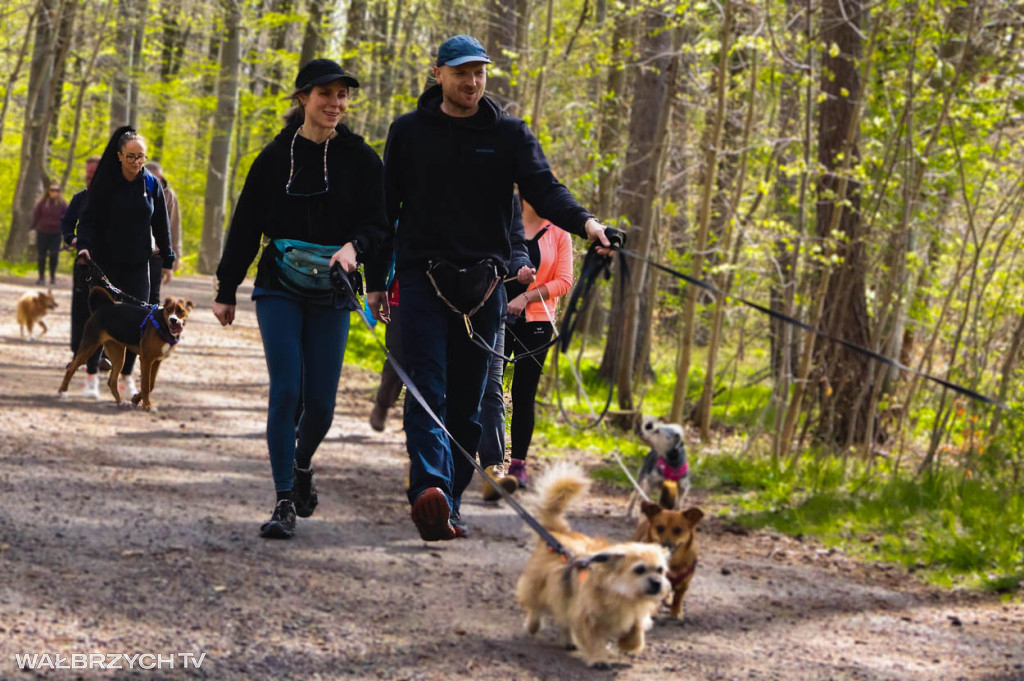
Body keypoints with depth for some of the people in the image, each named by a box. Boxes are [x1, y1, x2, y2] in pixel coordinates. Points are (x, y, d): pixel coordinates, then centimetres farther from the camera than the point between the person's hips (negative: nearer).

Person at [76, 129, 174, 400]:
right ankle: (91, 374, 11)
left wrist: (167, 259, 9)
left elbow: (160, 225, 9)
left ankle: (127, 376, 10)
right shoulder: (104, 183, -6)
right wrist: (84, 244, -25)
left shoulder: (151, 185, 2)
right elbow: (88, 217, -8)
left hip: (138, 265, 2)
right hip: (106, 262, -2)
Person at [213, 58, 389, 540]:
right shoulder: (276, 157, 2)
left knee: (320, 401, 2)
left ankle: (302, 463, 35)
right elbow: (246, 227, 8)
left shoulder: (361, 159, 2)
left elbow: (377, 225, 3)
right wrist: (226, 291, 8)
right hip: (279, 291, -1)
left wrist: (353, 247, -20)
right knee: (285, 391, -12)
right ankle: (284, 503, -8)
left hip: (331, 294, 1)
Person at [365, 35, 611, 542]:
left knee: (467, 400, 4)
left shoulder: (510, 135, 8)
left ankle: (448, 507, 11)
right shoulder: (409, 132, 8)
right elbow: (386, 209, 11)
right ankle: (429, 490, -32)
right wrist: (375, 281, 7)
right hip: (421, 277, -2)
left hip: (482, 284, 2)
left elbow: (543, 189, -6)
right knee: (427, 390, -16)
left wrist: (584, 222, -26)